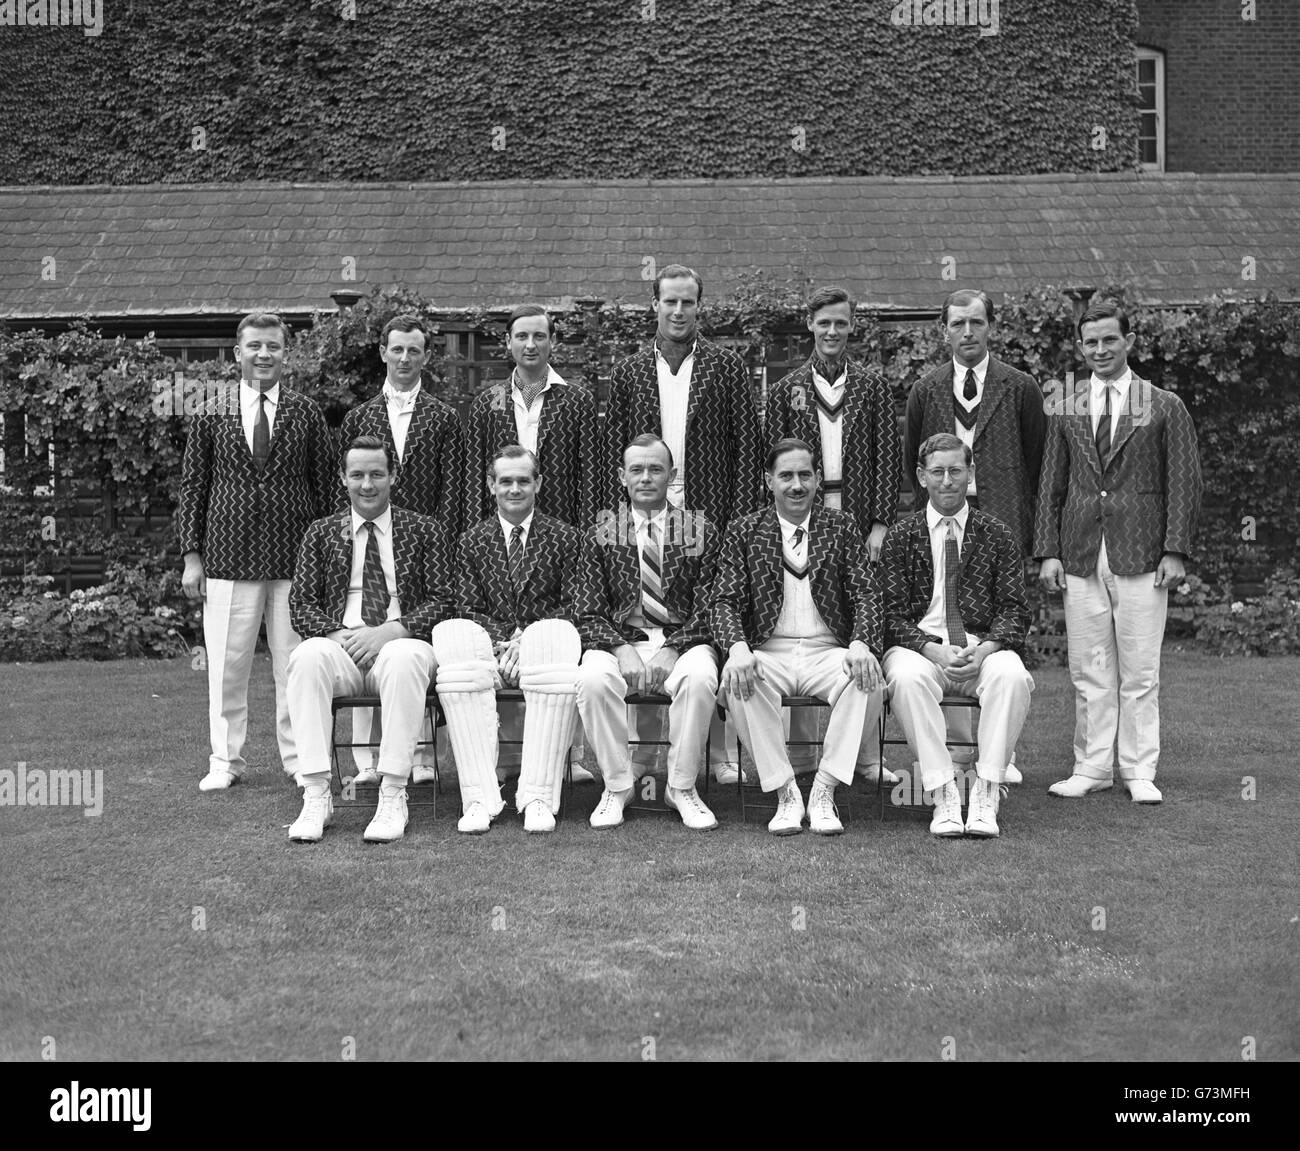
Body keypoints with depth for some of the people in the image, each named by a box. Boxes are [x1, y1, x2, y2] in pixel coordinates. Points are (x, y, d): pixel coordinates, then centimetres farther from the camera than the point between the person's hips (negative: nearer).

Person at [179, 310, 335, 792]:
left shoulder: (306, 414, 5)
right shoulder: (212, 415, 6)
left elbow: (324, 486, 8)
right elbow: (192, 486, 8)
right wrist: (191, 555, 4)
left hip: (295, 559, 0)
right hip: (228, 558, 0)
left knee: (295, 664, 3)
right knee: (226, 665, 4)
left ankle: (300, 757, 15)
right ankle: (225, 760, 17)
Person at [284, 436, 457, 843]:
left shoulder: (425, 531, 11)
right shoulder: (321, 533, 17)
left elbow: (444, 600, 2)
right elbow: (301, 604, 10)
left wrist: (389, 631, -14)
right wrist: (338, 634, -11)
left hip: (399, 643, -2)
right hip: (341, 647, 2)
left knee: (404, 659, -37)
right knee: (307, 657, -32)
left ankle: (393, 797, -32)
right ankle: (316, 796, -28)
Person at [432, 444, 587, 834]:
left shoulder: (566, 538, 12)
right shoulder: (472, 541, 16)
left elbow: (576, 605, 4)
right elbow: (470, 609, 10)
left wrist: (527, 639, -11)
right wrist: (503, 641, -11)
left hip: (541, 642, -1)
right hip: (491, 648, 1)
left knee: (558, 638, -38)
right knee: (452, 635, -33)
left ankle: (538, 797, -36)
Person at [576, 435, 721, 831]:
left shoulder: (701, 532, 7)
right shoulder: (601, 534, 9)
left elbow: (706, 610, 1)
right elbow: (594, 612, 5)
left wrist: (672, 651, -14)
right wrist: (622, 649, -14)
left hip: (682, 641, 0)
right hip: (621, 639, 1)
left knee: (699, 677, -34)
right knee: (593, 679, -32)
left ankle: (682, 787, -15)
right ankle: (616, 785, -11)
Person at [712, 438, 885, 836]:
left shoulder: (841, 528, 12)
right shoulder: (744, 532, 9)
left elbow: (864, 595, 4)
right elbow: (726, 601, 1)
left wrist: (861, 643, -18)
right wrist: (737, 647, -20)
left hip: (827, 651, 1)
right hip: (768, 652, 0)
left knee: (868, 678, -31)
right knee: (738, 682, -34)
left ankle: (823, 793, -21)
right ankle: (786, 795, -20)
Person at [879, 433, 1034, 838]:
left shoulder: (997, 535, 11)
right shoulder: (901, 536, 9)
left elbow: (1014, 610, 5)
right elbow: (893, 615, 2)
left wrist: (983, 651, -15)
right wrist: (936, 652, -16)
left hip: (983, 647, 1)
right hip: (921, 646, 0)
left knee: (1010, 675, -33)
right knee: (907, 677, -35)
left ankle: (985, 792, -24)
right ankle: (944, 793, -27)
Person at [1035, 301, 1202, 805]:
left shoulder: (1165, 407, 4)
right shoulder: (1065, 413, 12)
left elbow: (1184, 483, 1)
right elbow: (1050, 486, 11)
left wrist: (1176, 550, -7)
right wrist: (1048, 551, 2)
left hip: (1140, 557, -2)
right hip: (1080, 558, 2)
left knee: (1140, 672, 1)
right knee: (1088, 672, 5)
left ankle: (1139, 772, 11)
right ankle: (1091, 767, 15)